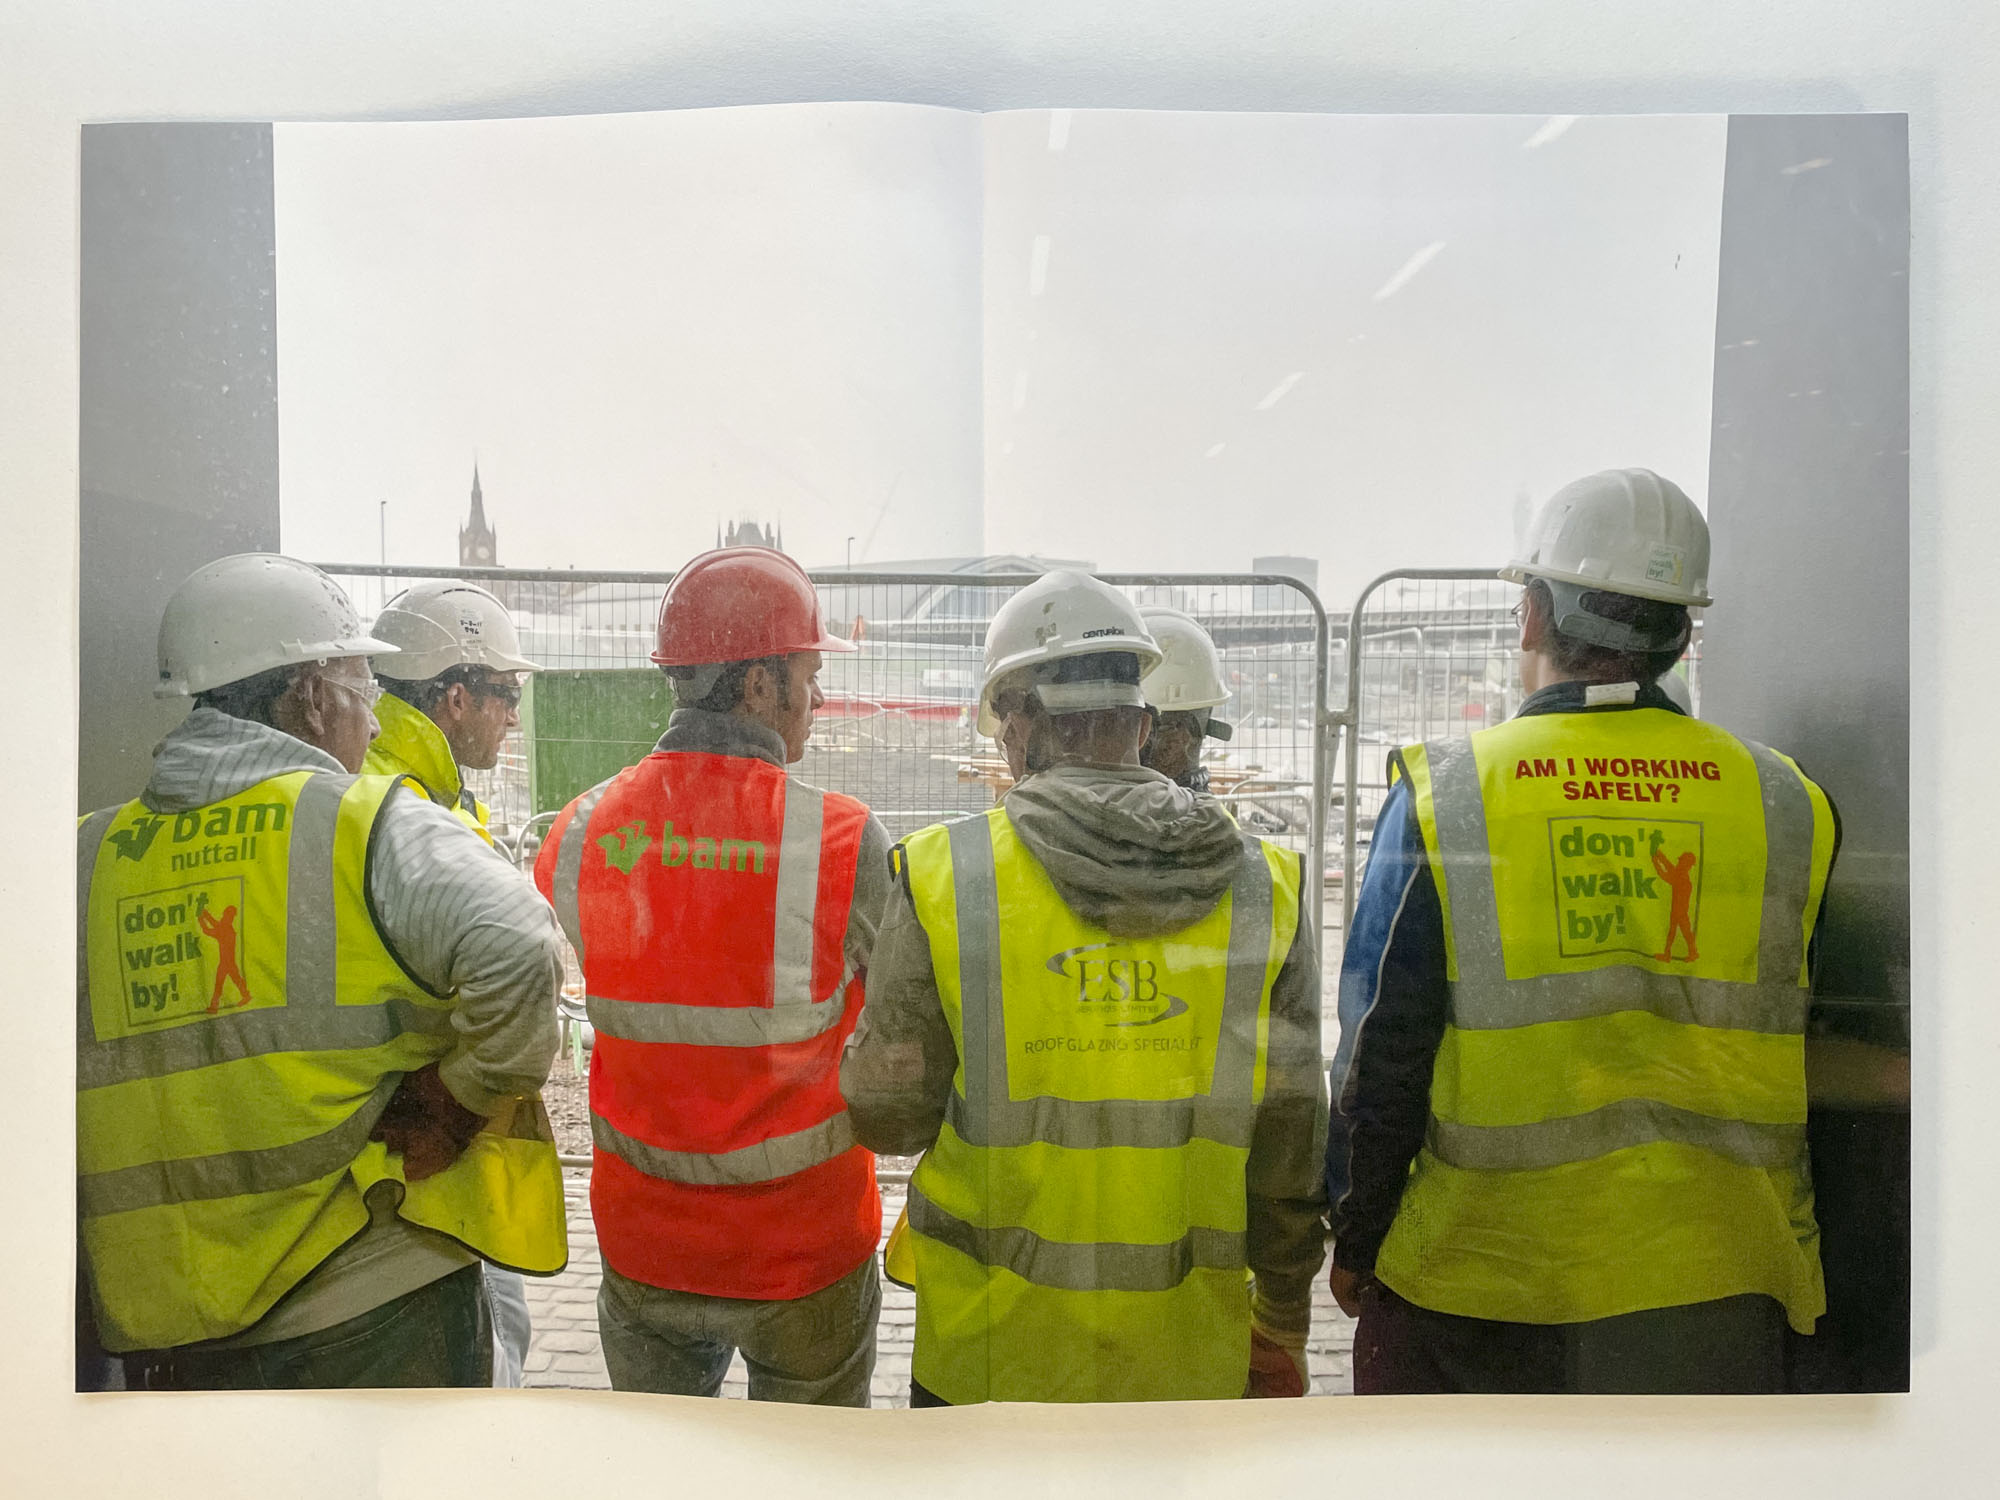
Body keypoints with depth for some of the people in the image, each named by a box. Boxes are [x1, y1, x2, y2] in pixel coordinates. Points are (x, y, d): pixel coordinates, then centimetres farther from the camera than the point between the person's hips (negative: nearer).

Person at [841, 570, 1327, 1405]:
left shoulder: (943, 876, -15)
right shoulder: (1265, 887, -8)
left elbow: (889, 1116, -7)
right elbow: (1289, 1151, -1)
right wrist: (1279, 1330, 13)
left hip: (992, 1347, -1)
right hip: (1185, 1361, 2)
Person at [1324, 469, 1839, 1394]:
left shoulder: (1441, 796, -12)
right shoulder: (1786, 804, -3)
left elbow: (1379, 1056, -8)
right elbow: (1822, 1066, 7)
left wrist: (1354, 1244, 5)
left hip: (1472, 1288, -2)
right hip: (1712, 1289, 3)